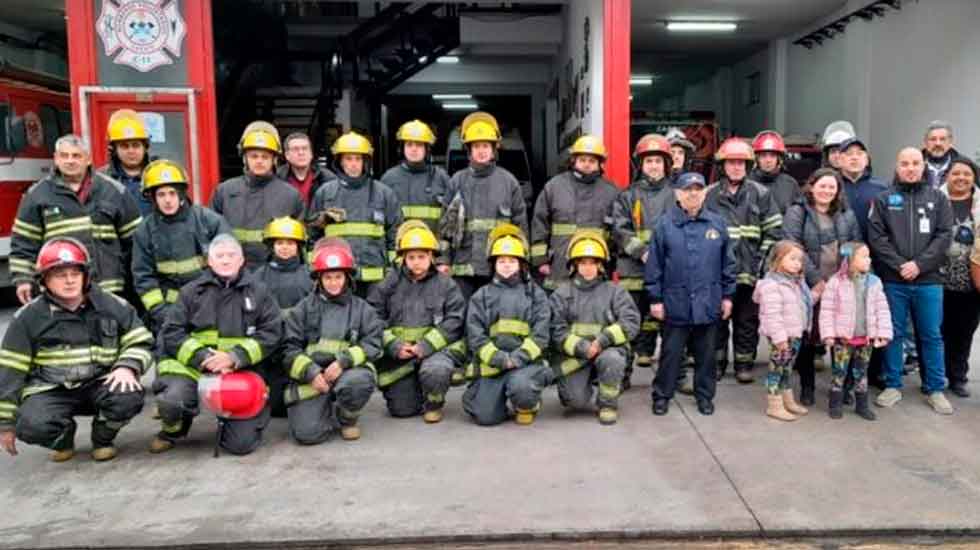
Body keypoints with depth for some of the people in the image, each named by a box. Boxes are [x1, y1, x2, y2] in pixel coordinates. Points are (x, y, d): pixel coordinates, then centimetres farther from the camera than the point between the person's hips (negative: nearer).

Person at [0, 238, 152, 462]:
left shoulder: (113, 306, 1)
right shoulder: (29, 317, -1)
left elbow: (141, 343, 6)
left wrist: (127, 367, -17)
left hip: (100, 384, 1)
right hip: (50, 391, 0)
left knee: (129, 397, -31)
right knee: (32, 426, -30)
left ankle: (103, 438, 4)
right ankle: (64, 437, 10)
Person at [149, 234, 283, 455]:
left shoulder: (259, 292, 7)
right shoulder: (192, 290, 9)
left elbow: (271, 334, -2)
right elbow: (172, 333, 2)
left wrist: (234, 357, -15)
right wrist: (203, 357, -14)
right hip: (193, 366, 0)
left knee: (242, 443, -8)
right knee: (171, 401, -31)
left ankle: (228, 418, 29)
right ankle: (173, 430, 7)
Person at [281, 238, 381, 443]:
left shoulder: (361, 309, 10)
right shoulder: (304, 308, 11)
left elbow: (372, 344, -1)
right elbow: (290, 348, 5)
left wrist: (343, 362, -17)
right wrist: (311, 372, -12)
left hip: (348, 371, 0)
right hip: (312, 377, 0)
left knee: (359, 381, -36)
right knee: (306, 433, -20)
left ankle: (347, 418, -2)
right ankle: (330, 412, 16)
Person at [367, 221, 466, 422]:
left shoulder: (445, 284, 0)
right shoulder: (390, 283, 5)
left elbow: (454, 321, -8)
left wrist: (427, 345, -19)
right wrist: (393, 346, -14)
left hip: (437, 348, -2)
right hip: (399, 354, 2)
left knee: (435, 370, -36)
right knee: (401, 409, -3)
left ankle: (433, 404, -1)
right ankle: (418, 392, 34)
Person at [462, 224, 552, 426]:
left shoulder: (535, 293, 10)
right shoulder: (481, 296, 12)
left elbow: (541, 333, -1)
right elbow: (475, 335, 1)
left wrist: (518, 357, -14)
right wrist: (498, 358, -12)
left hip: (526, 361, -1)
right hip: (491, 363, 1)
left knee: (520, 386, -34)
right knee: (485, 416, -12)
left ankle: (527, 407, 3)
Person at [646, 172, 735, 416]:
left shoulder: (718, 224, 4)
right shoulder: (665, 225, -3)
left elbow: (728, 262, 9)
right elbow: (654, 265, -2)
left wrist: (727, 295, 7)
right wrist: (655, 299, -3)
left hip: (708, 303, 2)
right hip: (676, 303, -2)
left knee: (706, 353, 13)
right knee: (671, 352, 6)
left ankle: (705, 396, 28)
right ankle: (662, 396, 20)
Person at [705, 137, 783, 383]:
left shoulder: (760, 194, 4)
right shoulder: (709, 194, 5)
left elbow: (773, 230, 4)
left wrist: (761, 258, -3)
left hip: (749, 270, 0)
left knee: (747, 319, 7)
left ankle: (744, 363, 19)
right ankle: (717, 361, 22)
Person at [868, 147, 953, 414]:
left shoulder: (938, 198, 9)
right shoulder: (883, 199, 5)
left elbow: (944, 235, 0)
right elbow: (876, 237, -3)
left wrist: (919, 264, -12)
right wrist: (899, 265, -13)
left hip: (928, 280, 1)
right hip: (892, 280, -1)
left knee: (931, 336, 7)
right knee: (893, 334, 6)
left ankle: (935, 389, 18)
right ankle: (893, 386, 17)